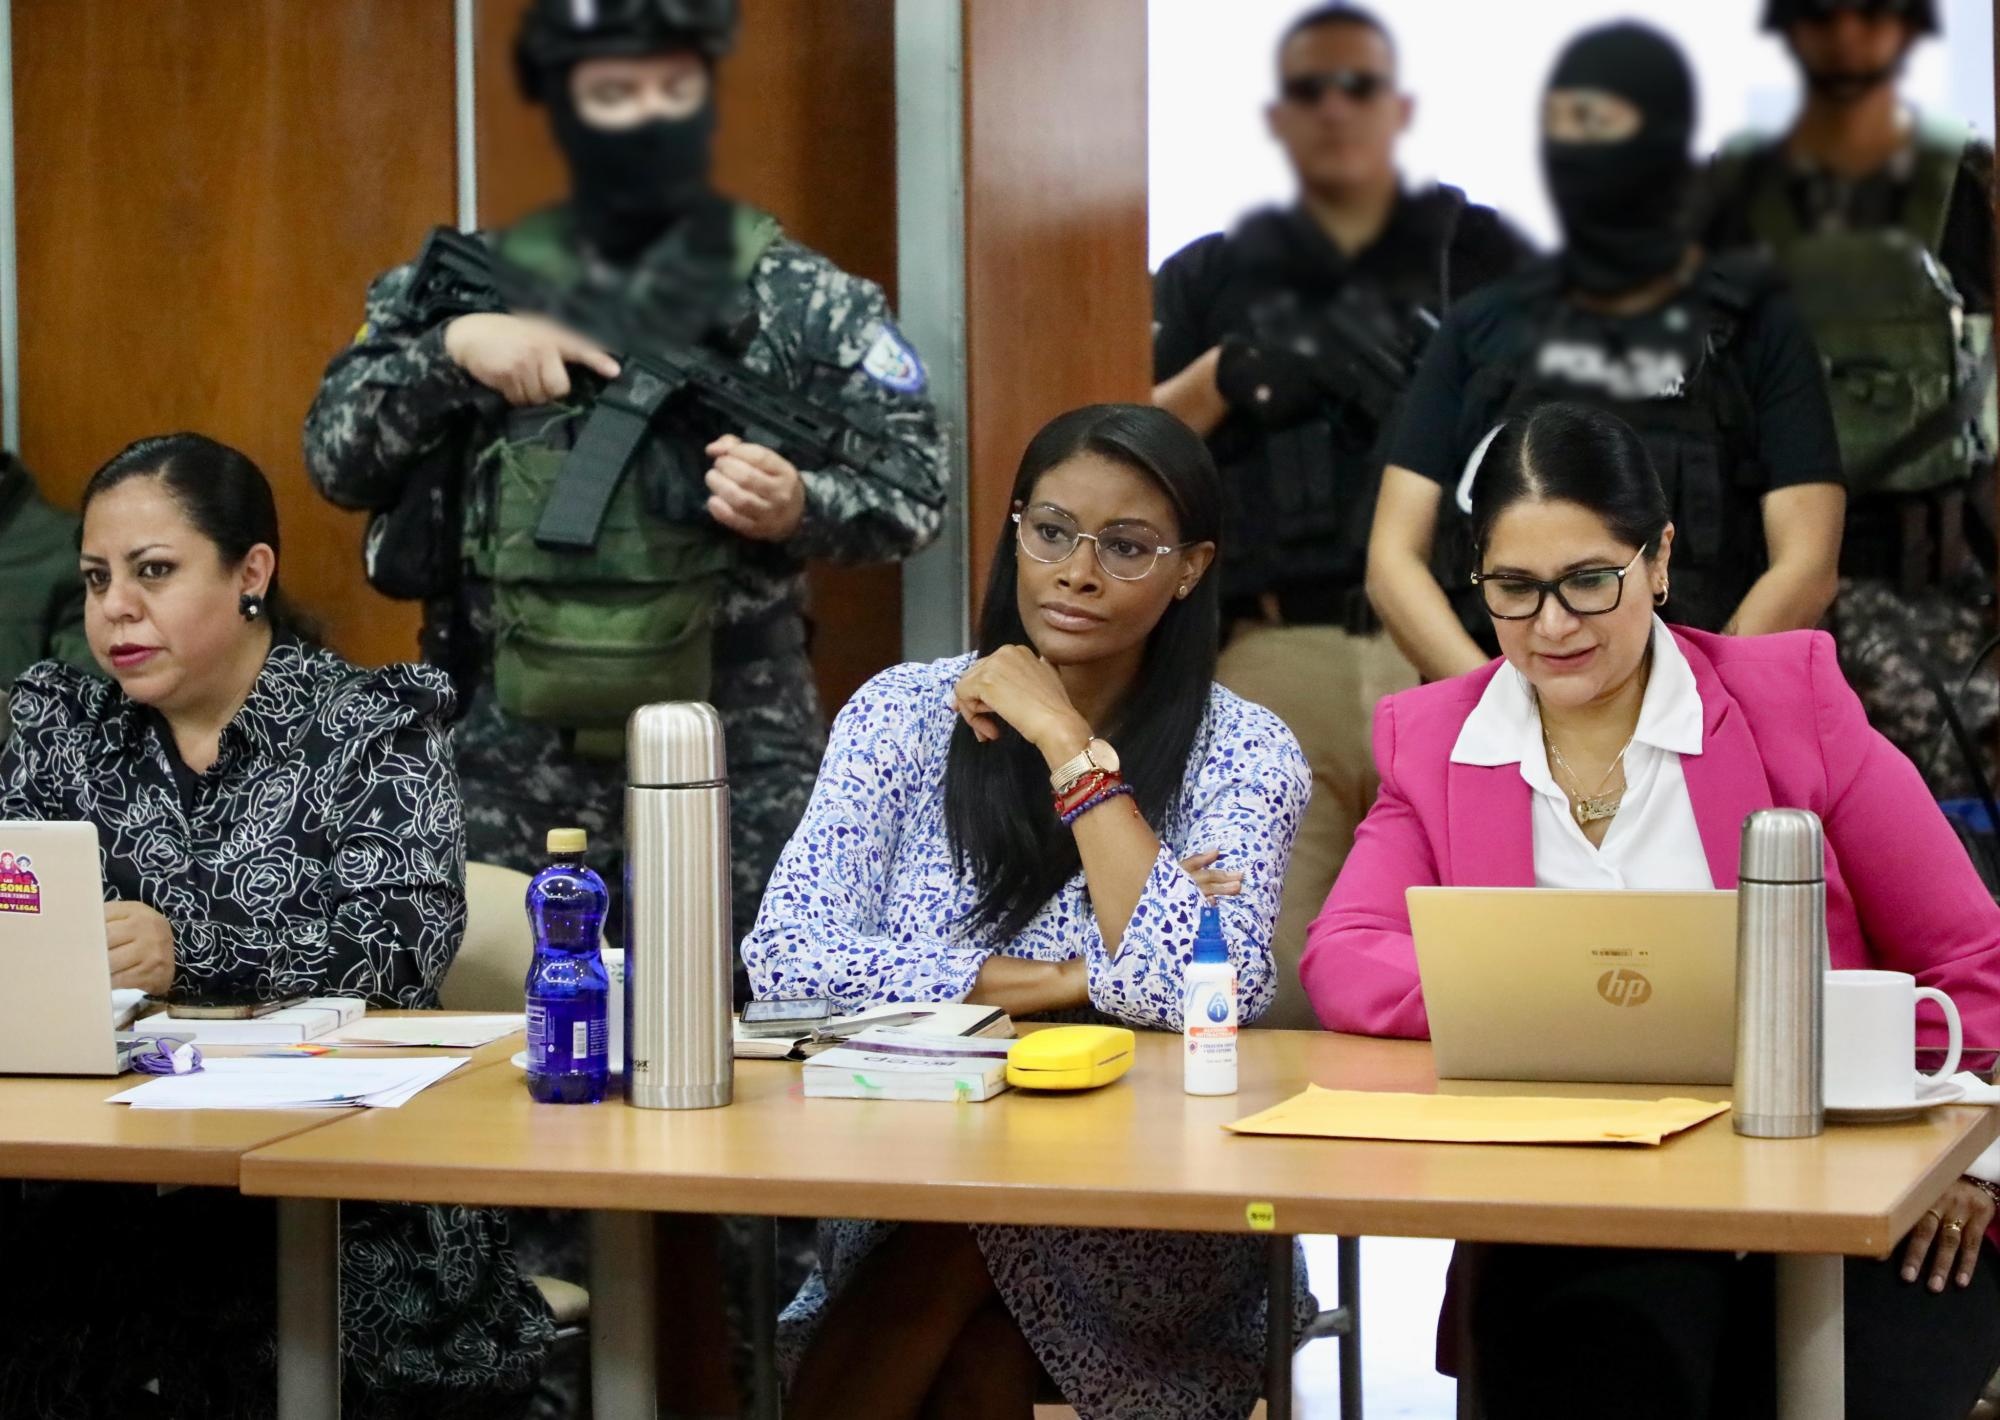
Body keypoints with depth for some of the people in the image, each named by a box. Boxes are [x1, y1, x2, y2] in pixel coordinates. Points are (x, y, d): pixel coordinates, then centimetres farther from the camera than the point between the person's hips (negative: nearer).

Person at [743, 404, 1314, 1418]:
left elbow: (1199, 994, -19)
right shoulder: (905, 712, 3)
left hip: (1152, 1212, -1)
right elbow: (786, 956, -9)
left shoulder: (1242, 753, -1)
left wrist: (1069, 747, -15)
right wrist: (1078, 980, -12)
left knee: (965, 1229, -28)